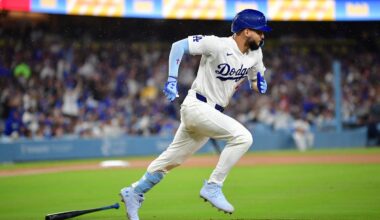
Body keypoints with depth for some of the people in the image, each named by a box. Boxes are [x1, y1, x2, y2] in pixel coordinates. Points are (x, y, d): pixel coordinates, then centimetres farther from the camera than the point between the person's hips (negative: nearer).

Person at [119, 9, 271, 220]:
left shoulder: (255, 55, 5)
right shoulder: (218, 45, -18)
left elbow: (256, 82, 21)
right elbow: (179, 45, -12)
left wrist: (259, 83, -4)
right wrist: (172, 79, -20)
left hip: (212, 113, 8)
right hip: (197, 106, -8)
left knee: (173, 159, 14)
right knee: (242, 137, -22)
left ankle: (134, 193, 27)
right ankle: (213, 187, -15)